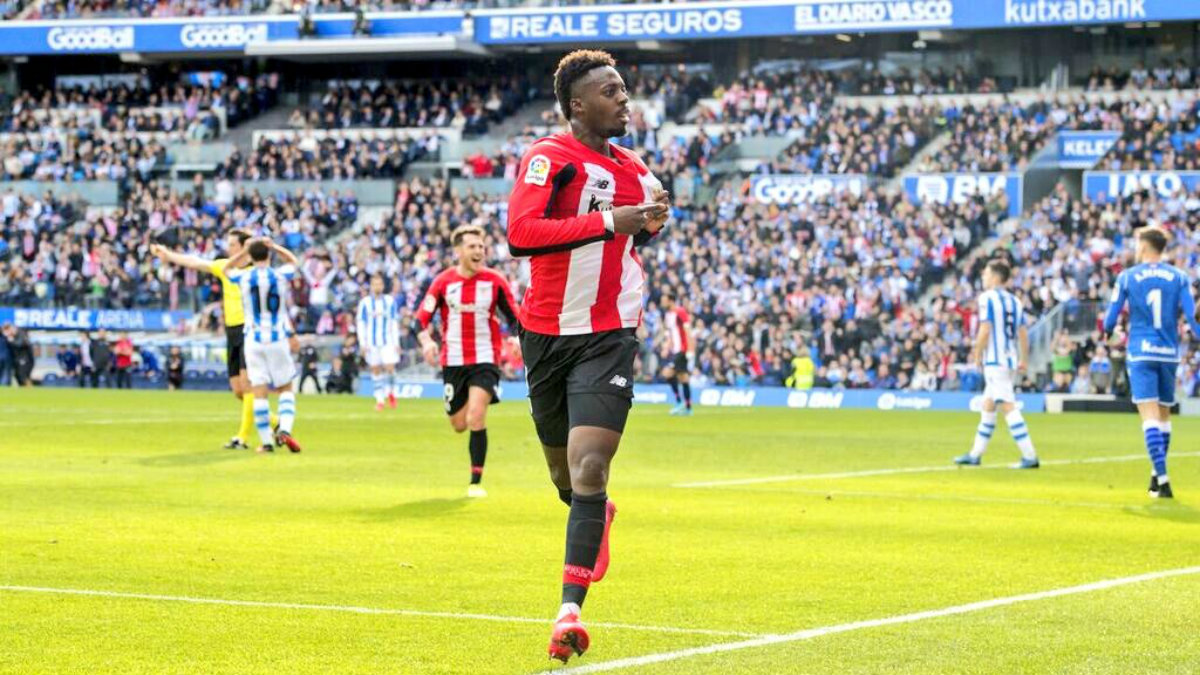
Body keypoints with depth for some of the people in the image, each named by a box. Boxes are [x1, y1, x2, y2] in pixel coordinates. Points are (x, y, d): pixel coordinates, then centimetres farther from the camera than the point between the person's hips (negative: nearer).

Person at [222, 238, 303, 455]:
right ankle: (285, 429, -13)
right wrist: (273, 246, 15)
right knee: (286, 388, 9)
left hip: (254, 340, 0)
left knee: (259, 392, 1)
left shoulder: (244, 278, -3)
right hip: (278, 339, 0)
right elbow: (293, 261, 22)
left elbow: (226, 269, 21)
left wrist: (245, 250, 17)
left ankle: (266, 441, -1)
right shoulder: (280, 275, -2)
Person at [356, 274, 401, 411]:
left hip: (388, 342, 0)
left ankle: (391, 392, 16)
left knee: (390, 368, -10)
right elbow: (360, 324, 2)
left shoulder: (390, 301, 5)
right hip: (372, 343, 0)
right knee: (375, 370, 1)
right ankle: (380, 400, 9)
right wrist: (363, 344, -4)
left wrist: (397, 342, 4)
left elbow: (395, 323, 9)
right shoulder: (365, 303, 1)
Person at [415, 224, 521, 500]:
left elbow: (514, 318, 4)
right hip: (453, 361, 2)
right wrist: (426, 340, -23)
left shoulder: (495, 281, -3)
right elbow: (422, 318, -2)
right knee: (459, 424, 7)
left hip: (485, 360, -2)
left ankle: (476, 482, -11)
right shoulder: (443, 282, -1)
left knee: (476, 417, -19)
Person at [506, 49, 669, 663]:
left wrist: (651, 220, 6)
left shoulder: (633, 170, 11)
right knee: (565, 474, 15)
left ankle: (571, 608, -17)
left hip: (609, 337, 2)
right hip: (548, 334, -2)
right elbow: (521, 233, -24)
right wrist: (610, 221, -25)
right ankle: (597, 519, 51)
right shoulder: (548, 158, -8)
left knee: (589, 469, -16)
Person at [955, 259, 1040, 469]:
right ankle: (975, 454, 24)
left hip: (995, 360, -8)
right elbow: (1023, 333, 11)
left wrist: (977, 356, -6)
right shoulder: (1015, 301, 12)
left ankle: (1030, 456, -17)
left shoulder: (987, 298, -9)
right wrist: (1023, 360, 17)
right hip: (1011, 360, 8)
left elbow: (985, 331, -16)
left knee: (1008, 406, -10)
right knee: (988, 406, 17)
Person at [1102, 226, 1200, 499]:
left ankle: (1162, 478, -23)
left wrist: (1109, 329, 27)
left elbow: (1109, 321, 4)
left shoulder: (1127, 277, 0)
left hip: (1141, 354, -2)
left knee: (1150, 416, -9)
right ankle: (1157, 475, 25)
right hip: (1170, 354, 2)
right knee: (1164, 415, 16)